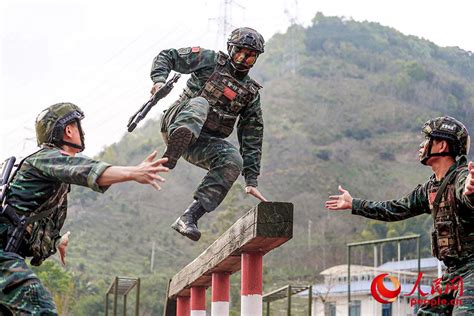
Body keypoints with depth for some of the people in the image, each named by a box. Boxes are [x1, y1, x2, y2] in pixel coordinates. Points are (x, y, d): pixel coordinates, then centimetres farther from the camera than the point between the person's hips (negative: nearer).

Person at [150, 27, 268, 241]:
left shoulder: (251, 93, 13)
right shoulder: (209, 60, 5)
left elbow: (252, 139, 12)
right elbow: (166, 57, 6)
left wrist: (251, 181, 6)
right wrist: (159, 79, -17)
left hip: (203, 142, 3)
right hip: (177, 125, -3)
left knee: (234, 160, -27)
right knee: (199, 104, -34)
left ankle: (189, 218, -30)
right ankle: (170, 157, -61)